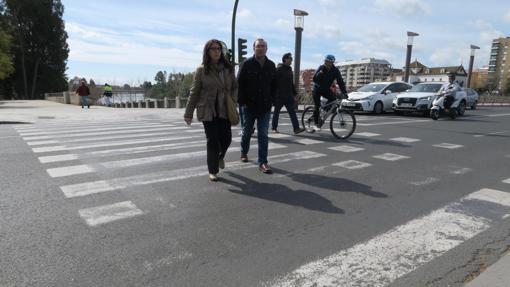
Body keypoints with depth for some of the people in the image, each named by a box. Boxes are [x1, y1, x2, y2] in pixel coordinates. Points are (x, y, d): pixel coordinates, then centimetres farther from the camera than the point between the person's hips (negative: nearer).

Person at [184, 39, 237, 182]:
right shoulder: (201, 70, -2)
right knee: (212, 140, 0)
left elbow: (235, 87, 13)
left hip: (225, 110, 3)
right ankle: (213, 170, 16)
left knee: (226, 138, 2)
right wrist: (188, 113, -2)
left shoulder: (228, 68, 5)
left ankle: (220, 156, 37)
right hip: (208, 111, -2)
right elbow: (194, 92, -1)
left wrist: (233, 100, -6)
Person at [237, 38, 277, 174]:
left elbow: (274, 85, 11)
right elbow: (239, 84, -6)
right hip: (249, 105, -1)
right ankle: (244, 153, 38)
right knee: (247, 131, 14)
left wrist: (271, 100, 3)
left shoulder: (271, 65, 5)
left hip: (265, 106, 2)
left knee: (263, 135, -3)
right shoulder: (246, 64, -4)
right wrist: (242, 102, -10)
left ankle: (263, 163, 0)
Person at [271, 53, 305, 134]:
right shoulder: (279, 69, -8)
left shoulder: (289, 69, 16)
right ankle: (274, 128, 17)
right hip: (279, 95, -7)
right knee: (276, 111, 5)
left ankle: (296, 128, -6)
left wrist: (295, 93, 20)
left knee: (292, 112, -2)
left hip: (288, 95, 7)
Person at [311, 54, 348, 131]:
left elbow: (340, 81, -17)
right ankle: (316, 124, -3)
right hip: (317, 89, -3)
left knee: (333, 98, -23)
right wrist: (321, 72, -38)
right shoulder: (321, 67, -16)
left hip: (326, 89, 3)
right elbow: (314, 79, -24)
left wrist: (344, 92, -26)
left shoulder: (335, 70, -12)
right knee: (317, 106, -10)